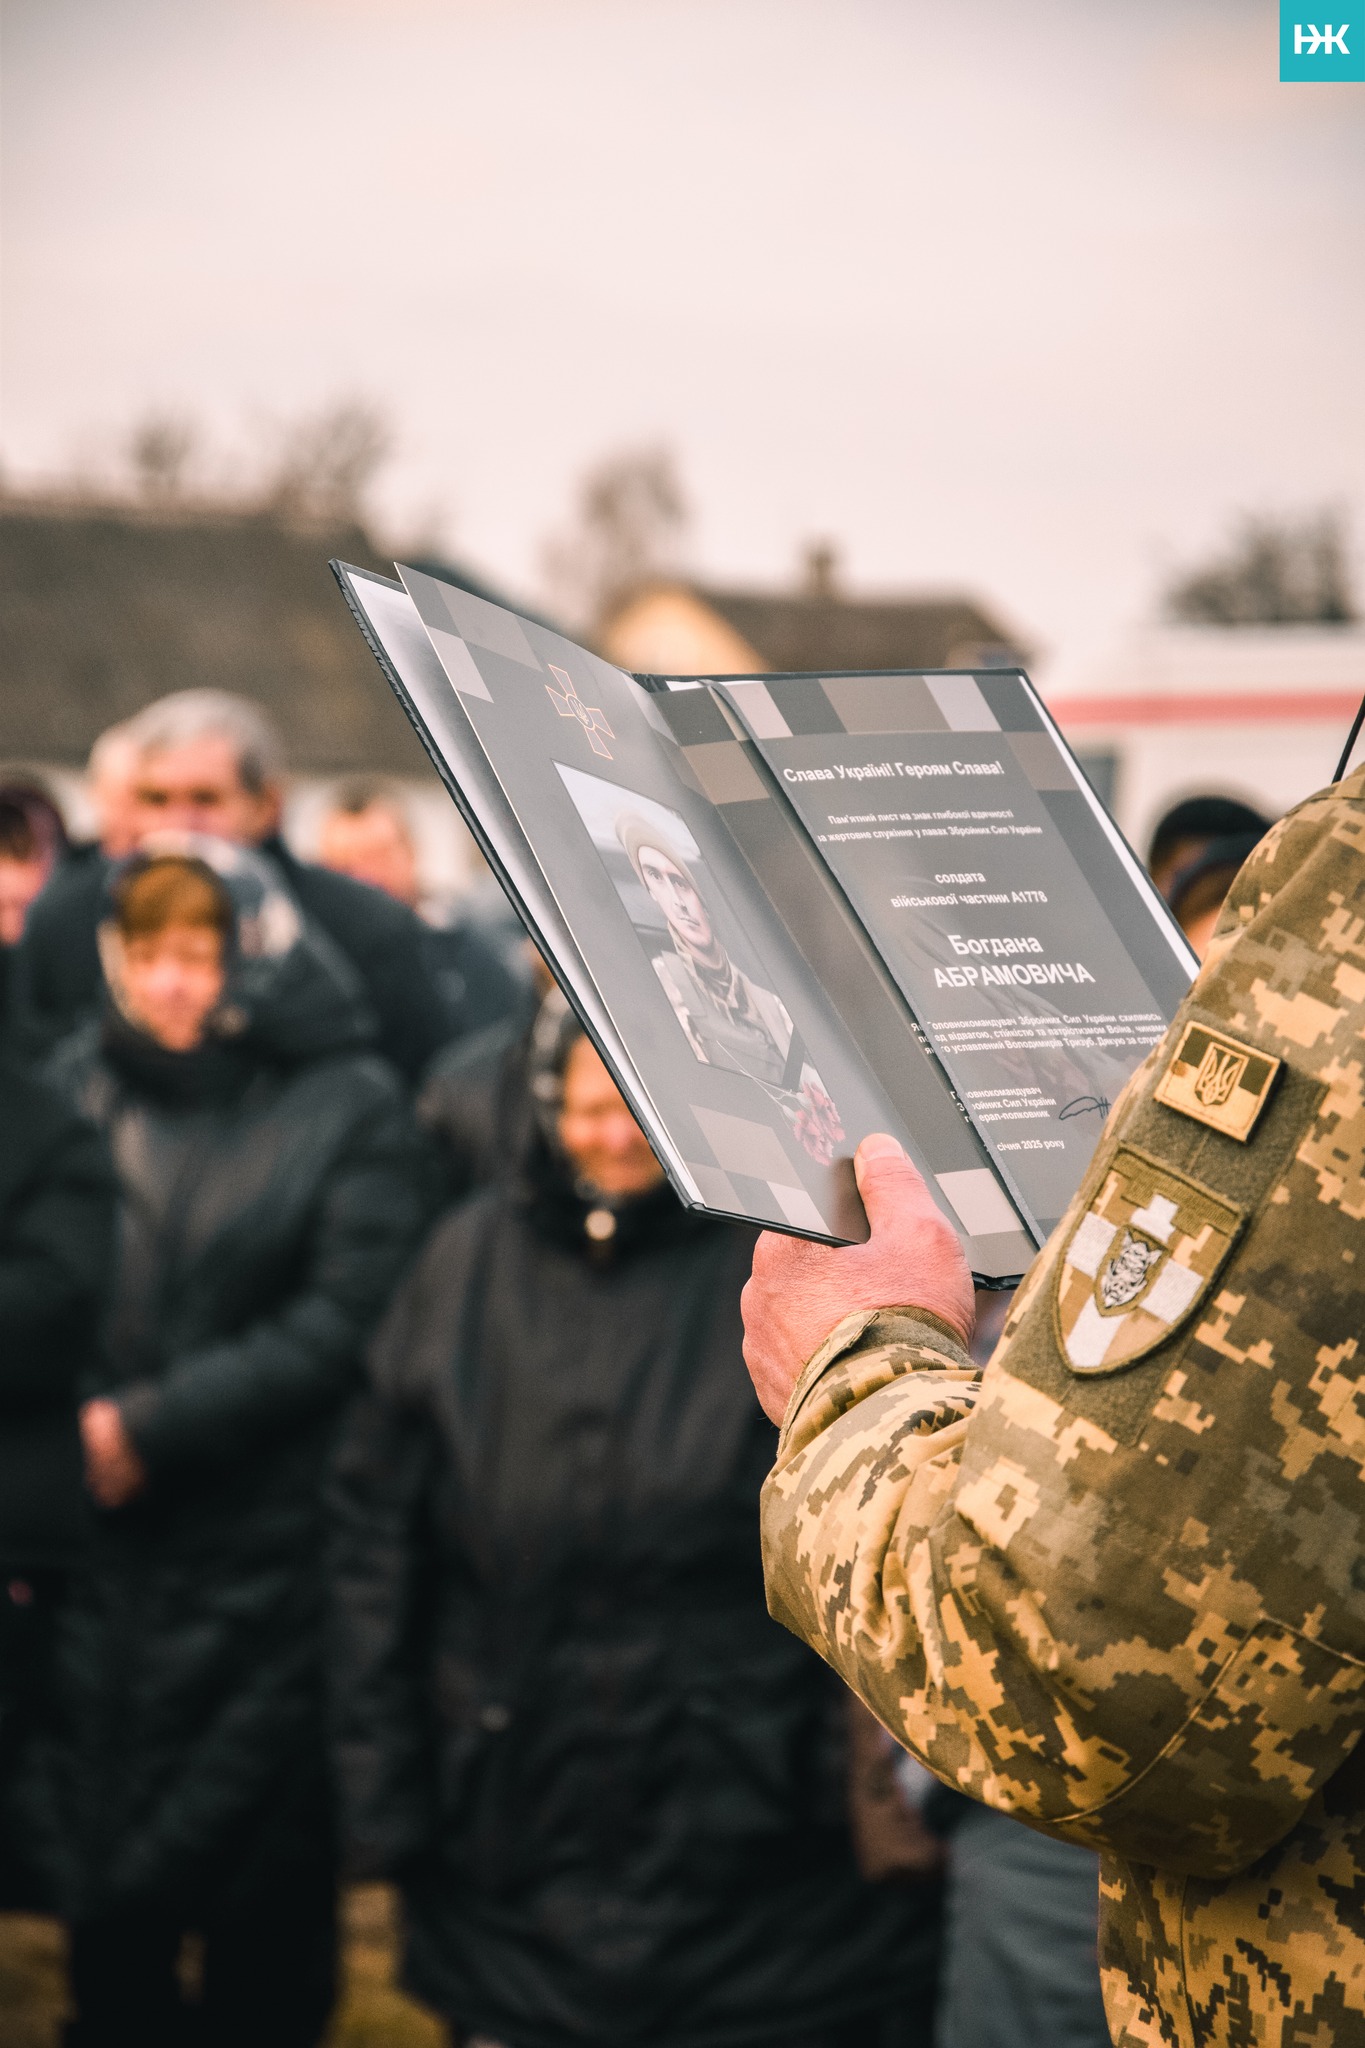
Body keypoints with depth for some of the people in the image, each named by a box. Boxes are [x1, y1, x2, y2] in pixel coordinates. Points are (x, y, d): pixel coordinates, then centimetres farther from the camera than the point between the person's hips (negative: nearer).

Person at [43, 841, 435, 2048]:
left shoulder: (350, 1109, -3)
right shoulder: (81, 1088, 7)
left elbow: (341, 1324, -10)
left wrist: (149, 1425, -14)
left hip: (264, 1572, -3)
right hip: (99, 1561, 3)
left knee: (266, 1902, 4)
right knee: (107, 1890, 11)